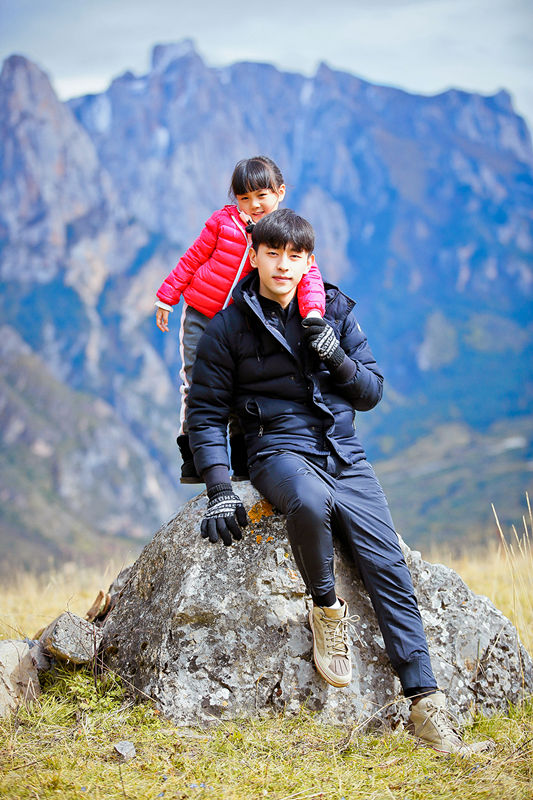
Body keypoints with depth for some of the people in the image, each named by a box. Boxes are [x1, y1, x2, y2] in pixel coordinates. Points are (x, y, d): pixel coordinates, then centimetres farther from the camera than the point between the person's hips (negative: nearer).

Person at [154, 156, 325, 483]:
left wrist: (313, 309, -39)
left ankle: (243, 463, 15)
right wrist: (167, 297, 7)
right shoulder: (224, 221, -4)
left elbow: (308, 274, -19)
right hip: (199, 317, 0)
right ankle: (192, 459, 13)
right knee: (196, 384, 1)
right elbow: (193, 258, 5)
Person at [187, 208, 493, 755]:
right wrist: (219, 491, -8)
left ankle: (426, 704, -11)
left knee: (389, 566, -12)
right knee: (311, 502, -40)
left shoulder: (334, 312, 12)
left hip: (344, 454, 3)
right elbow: (206, 413, 4)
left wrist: (335, 354, -8)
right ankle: (326, 608, -14)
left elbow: (371, 393, 12)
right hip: (280, 449, -3)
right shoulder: (229, 328, 4)